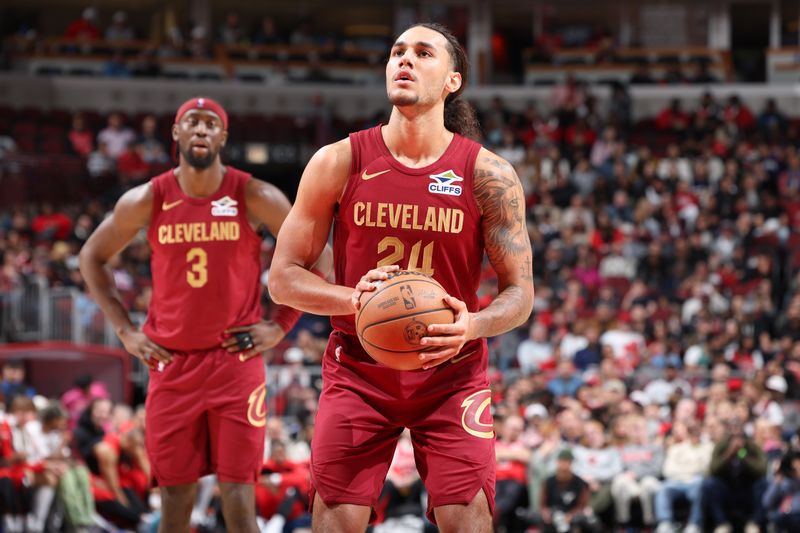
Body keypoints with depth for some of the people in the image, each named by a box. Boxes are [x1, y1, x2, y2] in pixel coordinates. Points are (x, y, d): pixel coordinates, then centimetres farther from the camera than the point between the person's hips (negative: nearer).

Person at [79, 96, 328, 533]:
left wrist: (281, 325, 0)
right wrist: (125, 330, 6)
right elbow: (92, 257, 13)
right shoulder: (147, 201, -1)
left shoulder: (254, 198, -5)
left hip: (236, 360, -2)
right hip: (171, 364, 2)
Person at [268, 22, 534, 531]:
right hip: (359, 370, 1)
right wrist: (352, 299, -23)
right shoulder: (338, 163, -5)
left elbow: (520, 293, -2)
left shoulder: (489, 174, -6)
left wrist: (473, 325, -25)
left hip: (452, 372, 0)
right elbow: (284, 278, -2)